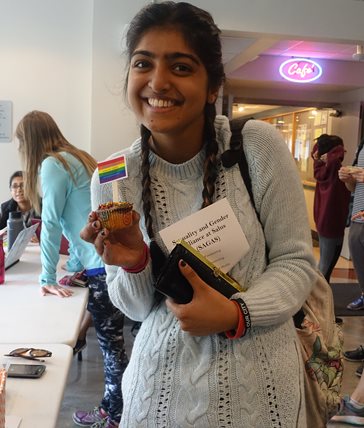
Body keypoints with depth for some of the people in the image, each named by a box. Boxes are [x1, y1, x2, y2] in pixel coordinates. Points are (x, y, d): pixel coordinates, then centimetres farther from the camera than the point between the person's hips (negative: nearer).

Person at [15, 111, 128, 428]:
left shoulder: (52, 164, -7)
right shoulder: (78, 158, 19)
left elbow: (51, 225, -10)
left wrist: (47, 279, -4)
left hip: (106, 263, -9)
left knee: (111, 341, 3)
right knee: (111, 338, 16)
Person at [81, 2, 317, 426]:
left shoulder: (259, 146, -14)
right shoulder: (112, 179, -9)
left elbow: (297, 261, -7)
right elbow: (136, 307, -1)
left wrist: (237, 314, -22)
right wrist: (135, 264, -21)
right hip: (164, 377, 1)